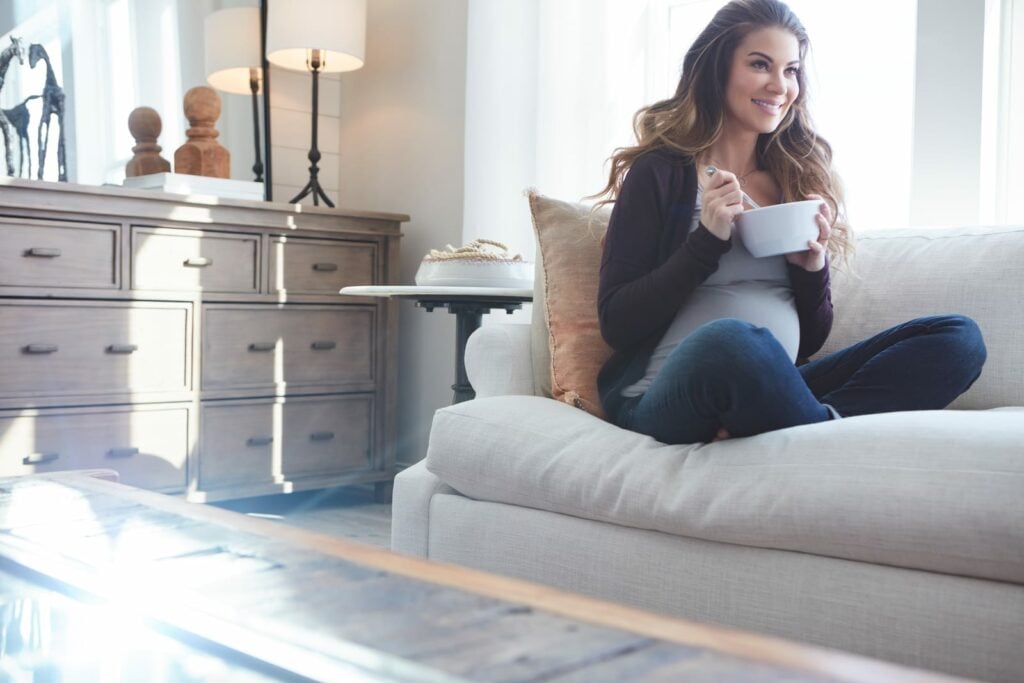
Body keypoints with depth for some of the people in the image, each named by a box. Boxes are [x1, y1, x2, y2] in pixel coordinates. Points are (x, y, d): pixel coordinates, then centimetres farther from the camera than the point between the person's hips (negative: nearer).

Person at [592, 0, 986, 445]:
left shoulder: (797, 179, 15)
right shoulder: (661, 172, 1)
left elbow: (808, 342, 17)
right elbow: (616, 325, -5)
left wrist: (812, 266, -3)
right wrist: (708, 239, -13)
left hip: (772, 393, 6)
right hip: (665, 401, -5)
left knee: (959, 338, -10)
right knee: (727, 339, -40)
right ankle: (832, 425, -14)